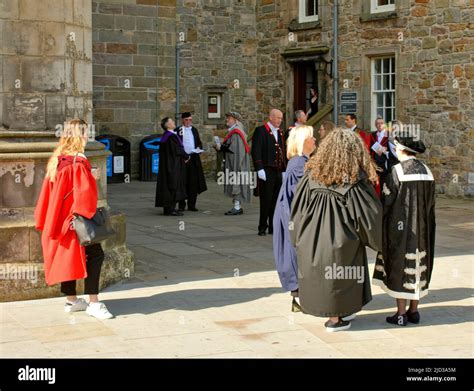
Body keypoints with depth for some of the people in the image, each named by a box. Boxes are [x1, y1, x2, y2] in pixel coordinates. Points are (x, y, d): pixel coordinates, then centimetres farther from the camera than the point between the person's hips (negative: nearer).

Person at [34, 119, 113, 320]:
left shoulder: (57, 160, 8)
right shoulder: (78, 161, -17)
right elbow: (84, 192, -21)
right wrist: (92, 177, -6)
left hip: (59, 219, 9)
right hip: (75, 218, -9)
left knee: (67, 257, 15)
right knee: (94, 255, -6)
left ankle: (71, 300, 22)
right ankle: (93, 303, -10)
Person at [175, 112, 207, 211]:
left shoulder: (194, 130, 15)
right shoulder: (178, 131, 1)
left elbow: (199, 142, 20)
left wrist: (199, 148, -1)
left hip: (193, 158, 4)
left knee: (193, 182, 2)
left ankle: (191, 205, 7)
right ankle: (181, 205, 6)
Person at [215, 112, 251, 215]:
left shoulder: (236, 132, -16)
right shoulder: (232, 131, 16)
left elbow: (233, 148, -22)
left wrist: (221, 147, -13)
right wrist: (221, 147, 7)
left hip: (236, 162, -10)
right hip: (232, 163, 10)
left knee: (236, 183, -8)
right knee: (235, 184, 11)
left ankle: (237, 208, -6)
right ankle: (237, 206, 15)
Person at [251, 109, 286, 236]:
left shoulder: (280, 132, 17)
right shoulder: (261, 131, -5)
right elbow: (256, 152, -11)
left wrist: (284, 170, 14)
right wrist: (260, 169, -17)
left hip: (278, 172, 7)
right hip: (266, 172, -7)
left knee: (276, 201, 8)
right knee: (266, 201, -3)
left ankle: (273, 227, 15)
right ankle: (262, 227, 5)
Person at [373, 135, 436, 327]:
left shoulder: (397, 171, -15)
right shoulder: (426, 170, 3)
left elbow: (386, 200, -13)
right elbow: (430, 202, 8)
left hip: (400, 226, -6)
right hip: (421, 228, 6)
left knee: (399, 267, 2)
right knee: (417, 266, 13)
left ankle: (401, 314, 4)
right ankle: (414, 310, 18)